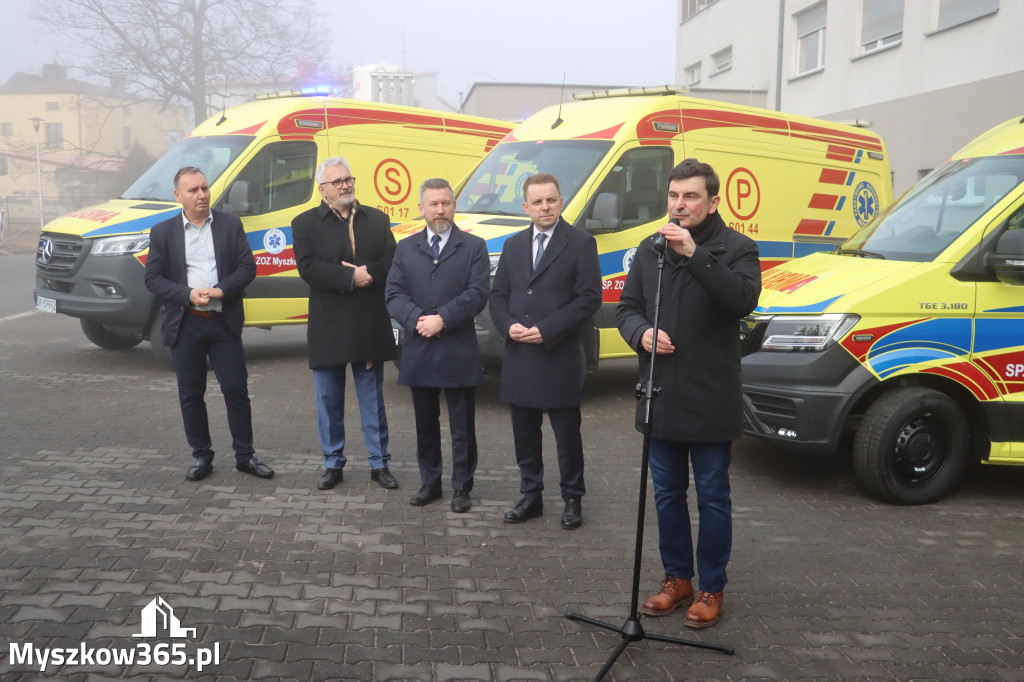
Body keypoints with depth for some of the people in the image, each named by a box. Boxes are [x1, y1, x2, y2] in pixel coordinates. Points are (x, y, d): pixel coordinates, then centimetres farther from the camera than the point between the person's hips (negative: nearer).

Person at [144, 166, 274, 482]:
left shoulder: (230, 224, 5)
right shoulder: (162, 232, 4)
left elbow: (247, 267, 0)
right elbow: (153, 278, 0)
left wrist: (220, 290, -15)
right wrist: (188, 295, -15)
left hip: (224, 323, 0)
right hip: (184, 325, 0)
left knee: (237, 390, 3)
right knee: (191, 395, 8)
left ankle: (245, 455, 16)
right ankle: (201, 456, 22)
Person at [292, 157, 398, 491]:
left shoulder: (377, 219, 8)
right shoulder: (305, 223, 1)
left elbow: (393, 261, -2)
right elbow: (308, 268, -13)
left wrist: (368, 273, -19)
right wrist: (352, 277, -18)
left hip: (371, 325, 1)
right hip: (329, 328, -1)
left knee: (373, 398, 10)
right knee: (329, 400, 9)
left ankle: (379, 463, 19)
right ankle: (333, 464, 22)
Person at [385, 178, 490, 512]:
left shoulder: (473, 247, 2)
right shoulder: (406, 248, 10)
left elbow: (477, 294, -9)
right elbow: (393, 294, 2)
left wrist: (442, 319, -18)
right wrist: (417, 320, -15)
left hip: (459, 353, -3)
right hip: (418, 353, 3)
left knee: (462, 425, 5)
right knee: (425, 423, 13)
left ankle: (462, 487, 17)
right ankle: (430, 482, 27)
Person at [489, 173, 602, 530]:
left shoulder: (581, 243, -3)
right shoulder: (513, 245, 13)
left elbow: (589, 297, -10)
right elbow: (498, 295, 14)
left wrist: (546, 329, -17)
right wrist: (508, 326, -7)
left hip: (560, 358, -5)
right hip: (518, 357, 5)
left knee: (567, 435, 5)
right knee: (524, 433, 12)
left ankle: (573, 500, 19)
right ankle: (530, 496, 25)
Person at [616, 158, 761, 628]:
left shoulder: (736, 248, -5)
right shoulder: (650, 249, 11)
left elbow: (743, 300, -23)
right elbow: (626, 306, 13)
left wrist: (695, 256, -31)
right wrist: (641, 333, -9)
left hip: (711, 400, -5)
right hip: (661, 397, 5)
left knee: (713, 498, 6)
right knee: (667, 494, 15)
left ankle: (711, 589, 21)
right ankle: (677, 579, 30)